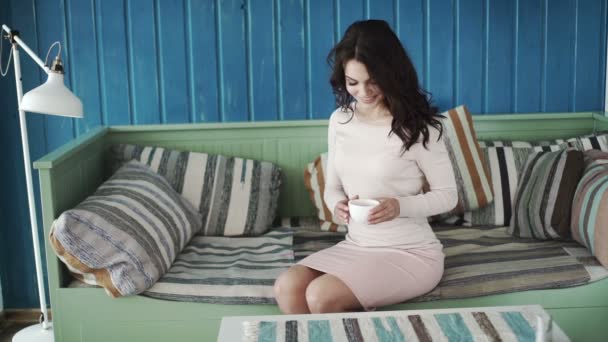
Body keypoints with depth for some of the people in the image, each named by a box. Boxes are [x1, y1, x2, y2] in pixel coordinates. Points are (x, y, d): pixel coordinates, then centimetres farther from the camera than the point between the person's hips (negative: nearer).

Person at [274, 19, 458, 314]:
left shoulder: (417, 127, -14)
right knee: (287, 287, -20)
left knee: (321, 296, -27)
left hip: (411, 253, -5)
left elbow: (448, 195, -7)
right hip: (356, 246, 5)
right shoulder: (340, 120, 3)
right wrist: (338, 205, -13)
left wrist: (400, 206, -25)